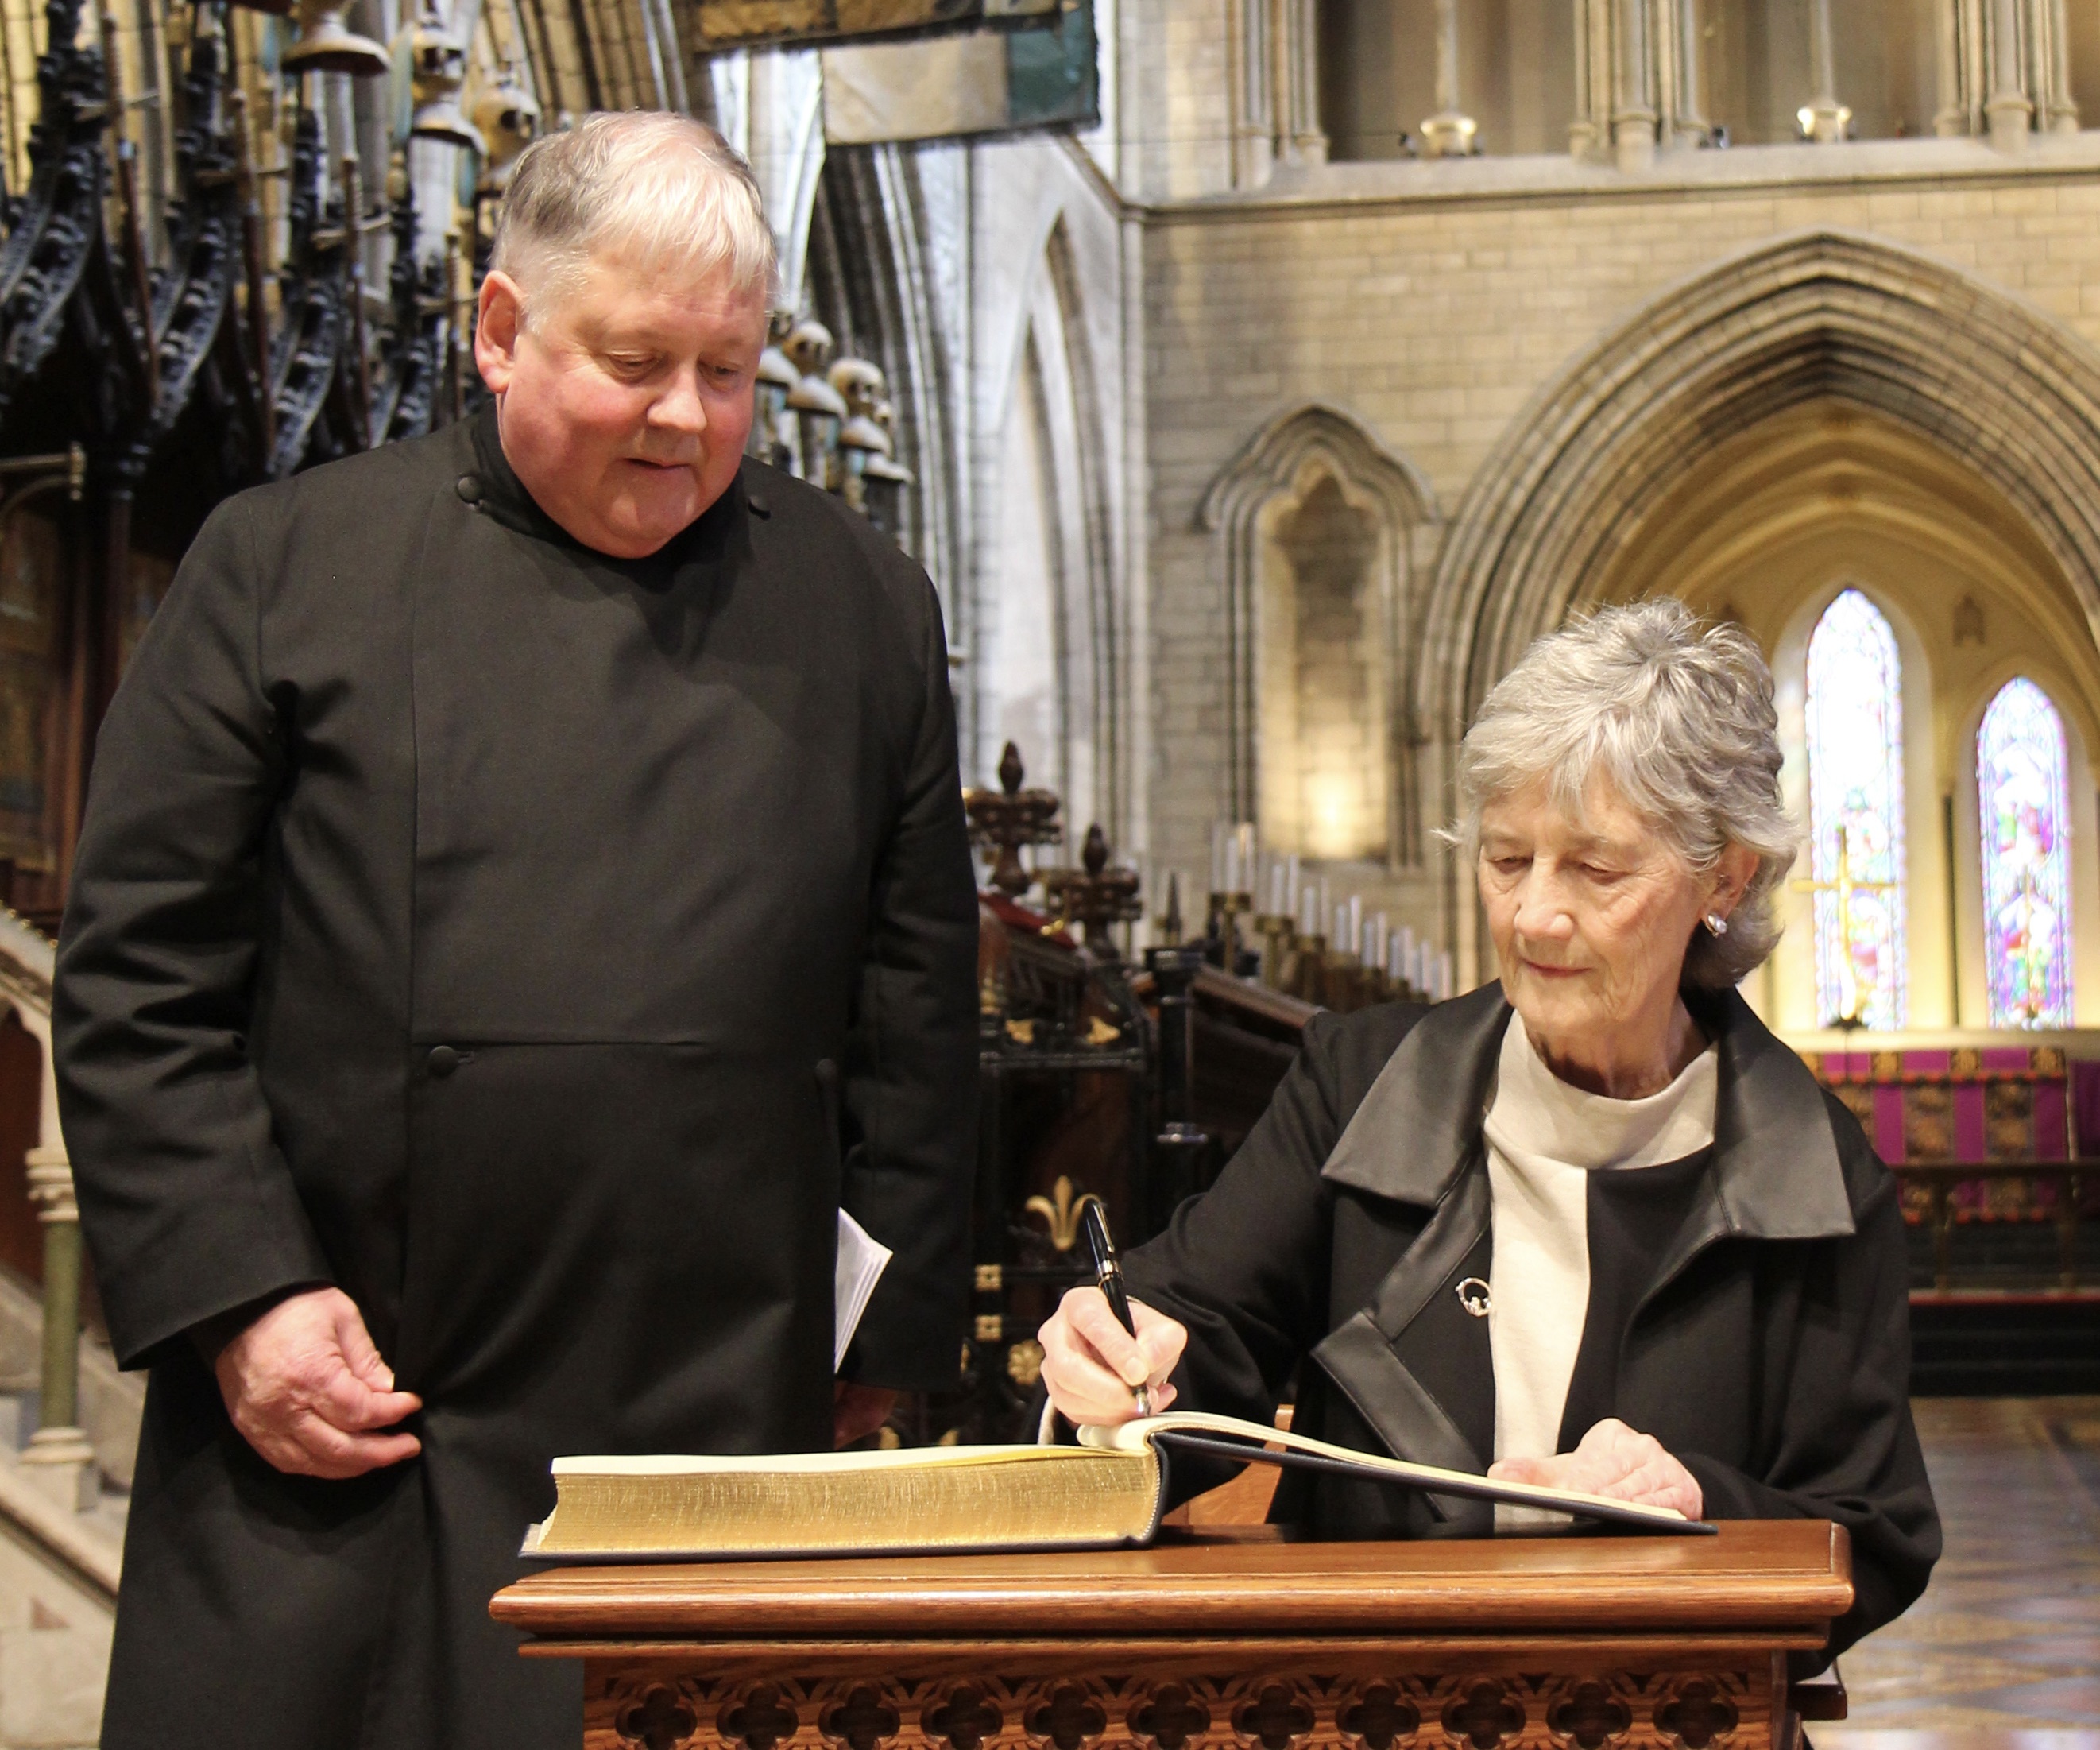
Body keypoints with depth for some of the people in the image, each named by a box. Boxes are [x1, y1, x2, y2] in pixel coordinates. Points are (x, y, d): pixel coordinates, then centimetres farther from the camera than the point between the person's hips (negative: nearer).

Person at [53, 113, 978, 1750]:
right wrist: (238, 1296, -6)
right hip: (329, 1438, -1)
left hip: (720, 1436, 2)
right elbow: (139, 985, 1)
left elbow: (915, 1017, 12)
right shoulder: (285, 567, 3)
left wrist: (888, 1342, 8)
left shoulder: (862, 610, 10)